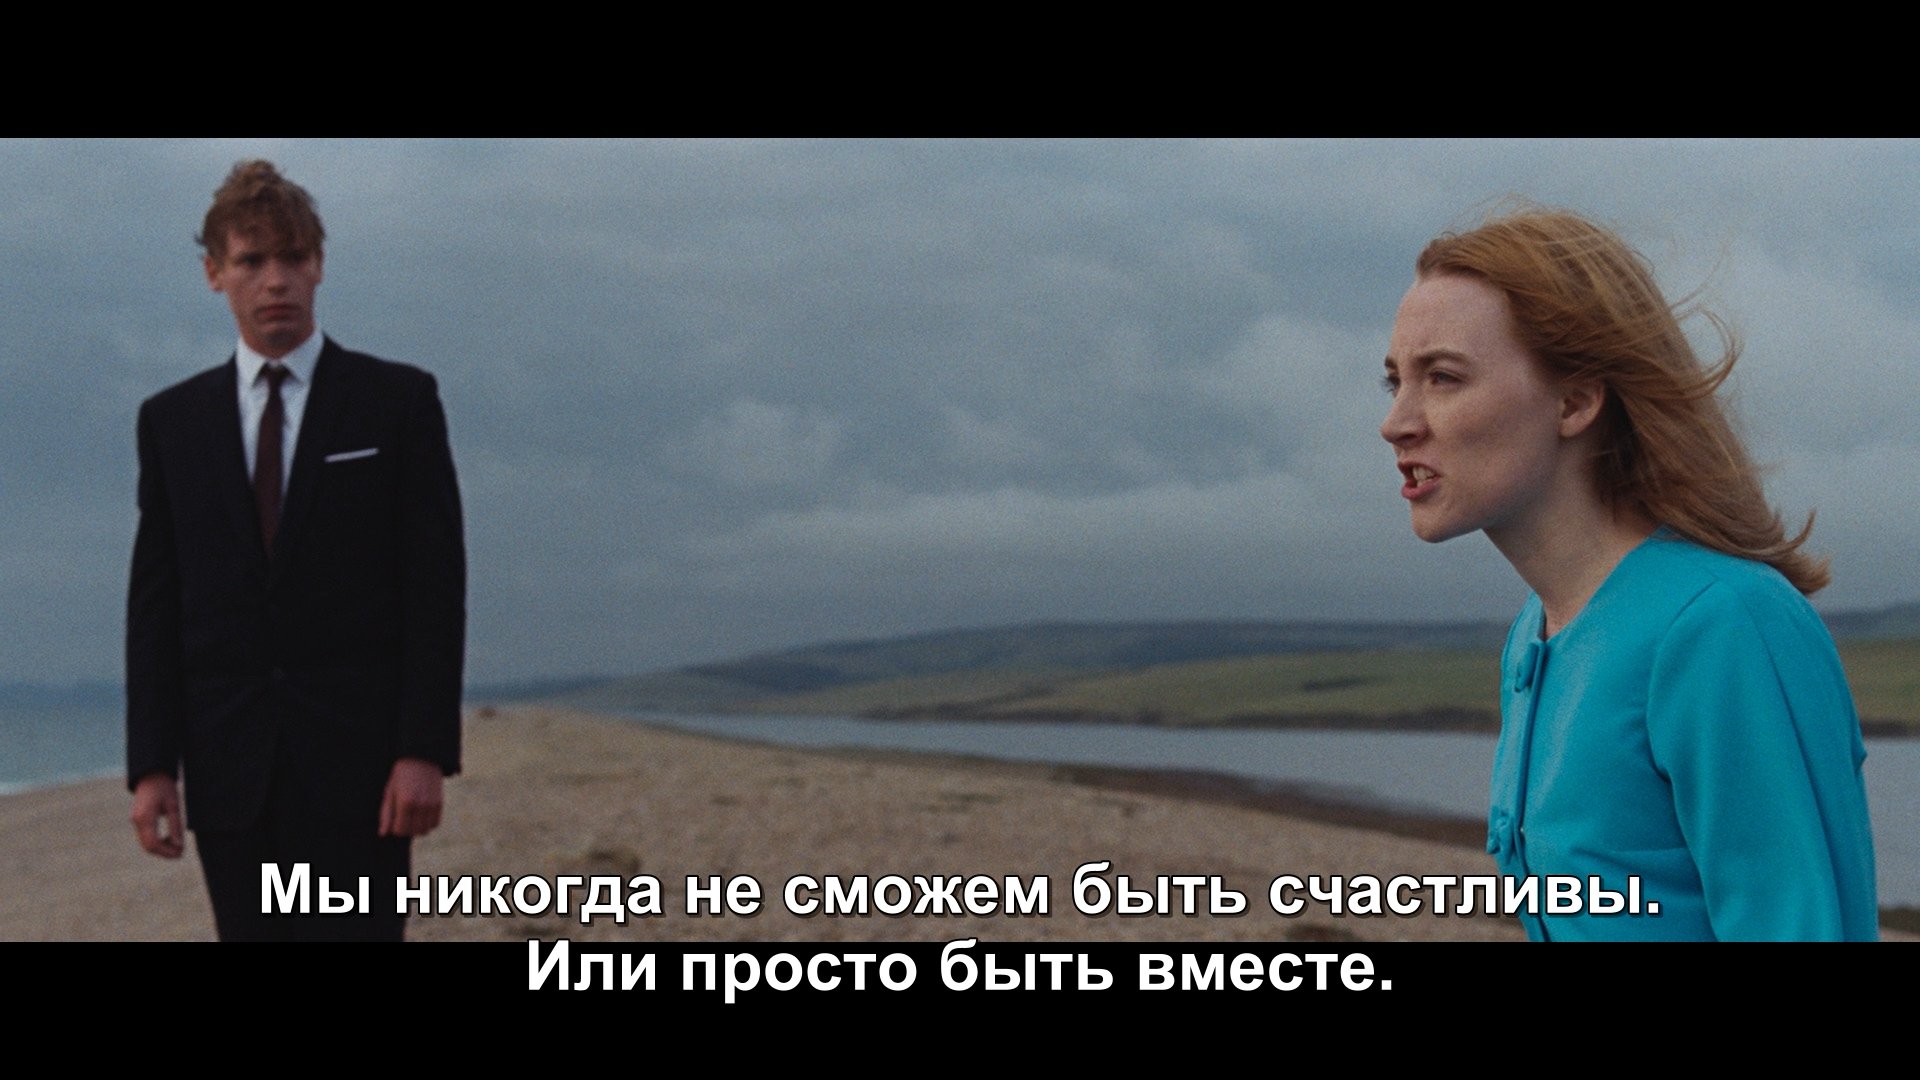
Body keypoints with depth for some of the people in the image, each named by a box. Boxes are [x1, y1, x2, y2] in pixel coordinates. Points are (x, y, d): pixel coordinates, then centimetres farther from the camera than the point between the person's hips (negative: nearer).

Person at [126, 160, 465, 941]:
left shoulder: (398, 401, 3)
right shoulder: (173, 421, 11)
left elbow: (436, 585, -2)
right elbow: (155, 602, 8)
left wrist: (425, 751, -10)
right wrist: (152, 765, -1)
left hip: (358, 760, -3)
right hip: (231, 772, 3)